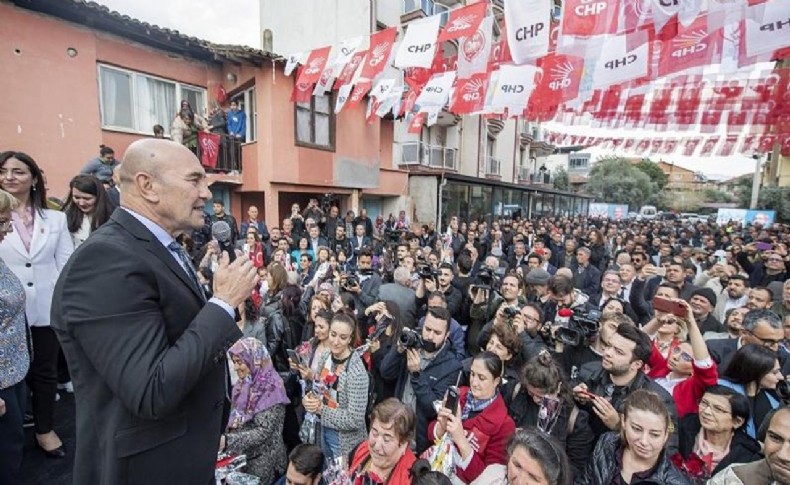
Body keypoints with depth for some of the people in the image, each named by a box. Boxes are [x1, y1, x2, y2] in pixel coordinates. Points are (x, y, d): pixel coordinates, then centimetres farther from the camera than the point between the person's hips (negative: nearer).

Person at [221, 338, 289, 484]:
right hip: (239, 455, 6)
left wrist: (228, 441, -28)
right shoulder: (243, 383, 3)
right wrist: (222, 439, -2)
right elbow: (235, 420, 11)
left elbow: (264, 432, -22)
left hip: (261, 461, -6)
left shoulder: (271, 388, -18)